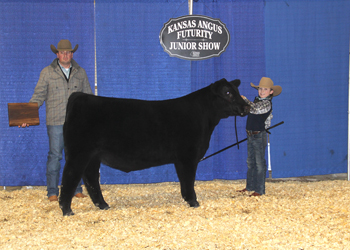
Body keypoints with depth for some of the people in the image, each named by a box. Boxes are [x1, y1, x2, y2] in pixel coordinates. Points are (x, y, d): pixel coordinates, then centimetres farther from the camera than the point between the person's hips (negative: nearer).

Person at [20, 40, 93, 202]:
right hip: (55, 122, -2)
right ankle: (52, 192, 3)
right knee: (55, 155, -3)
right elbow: (38, 96, 3)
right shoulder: (47, 72, 4)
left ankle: (76, 189, 14)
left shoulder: (80, 73, 12)